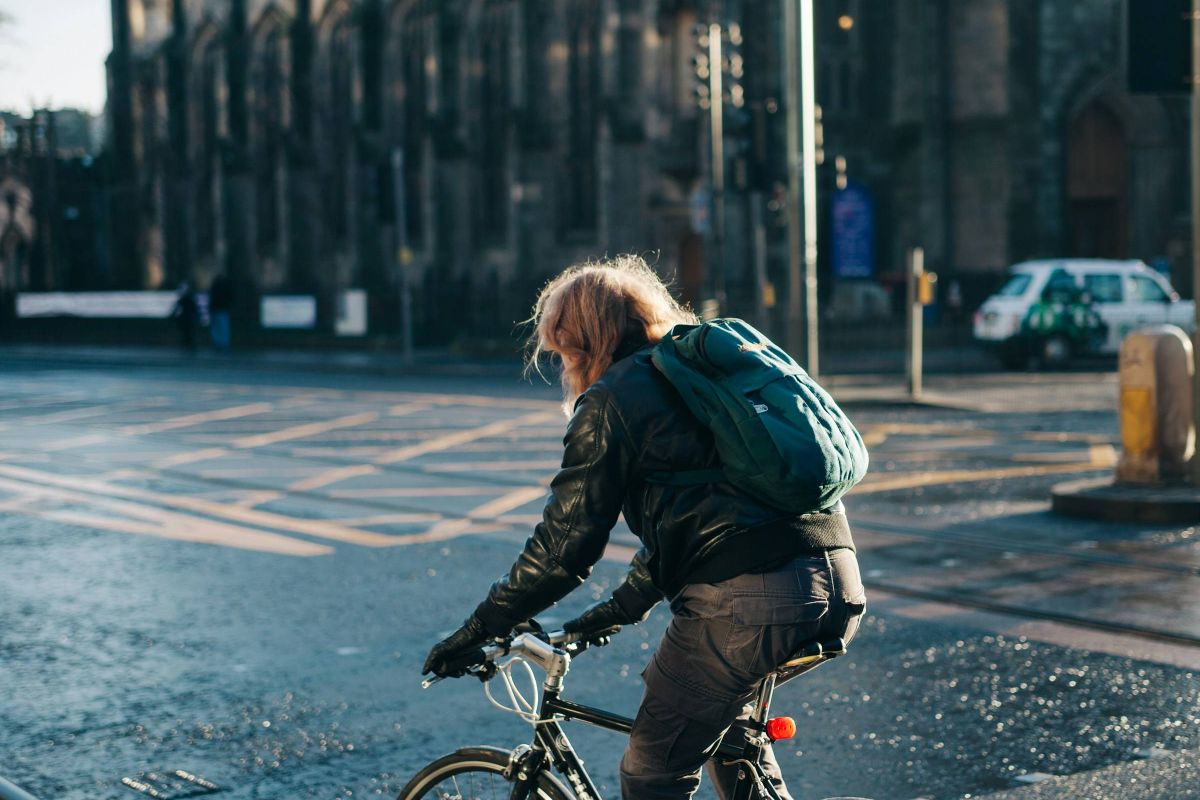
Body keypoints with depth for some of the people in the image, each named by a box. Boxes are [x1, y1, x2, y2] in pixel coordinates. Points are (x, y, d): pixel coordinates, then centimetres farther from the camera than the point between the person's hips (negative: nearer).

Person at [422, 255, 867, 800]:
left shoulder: (612, 400, 1)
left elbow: (564, 545, -2)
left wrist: (476, 632, 7)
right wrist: (622, 607, 37)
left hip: (746, 601, -8)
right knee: (723, 719, 32)